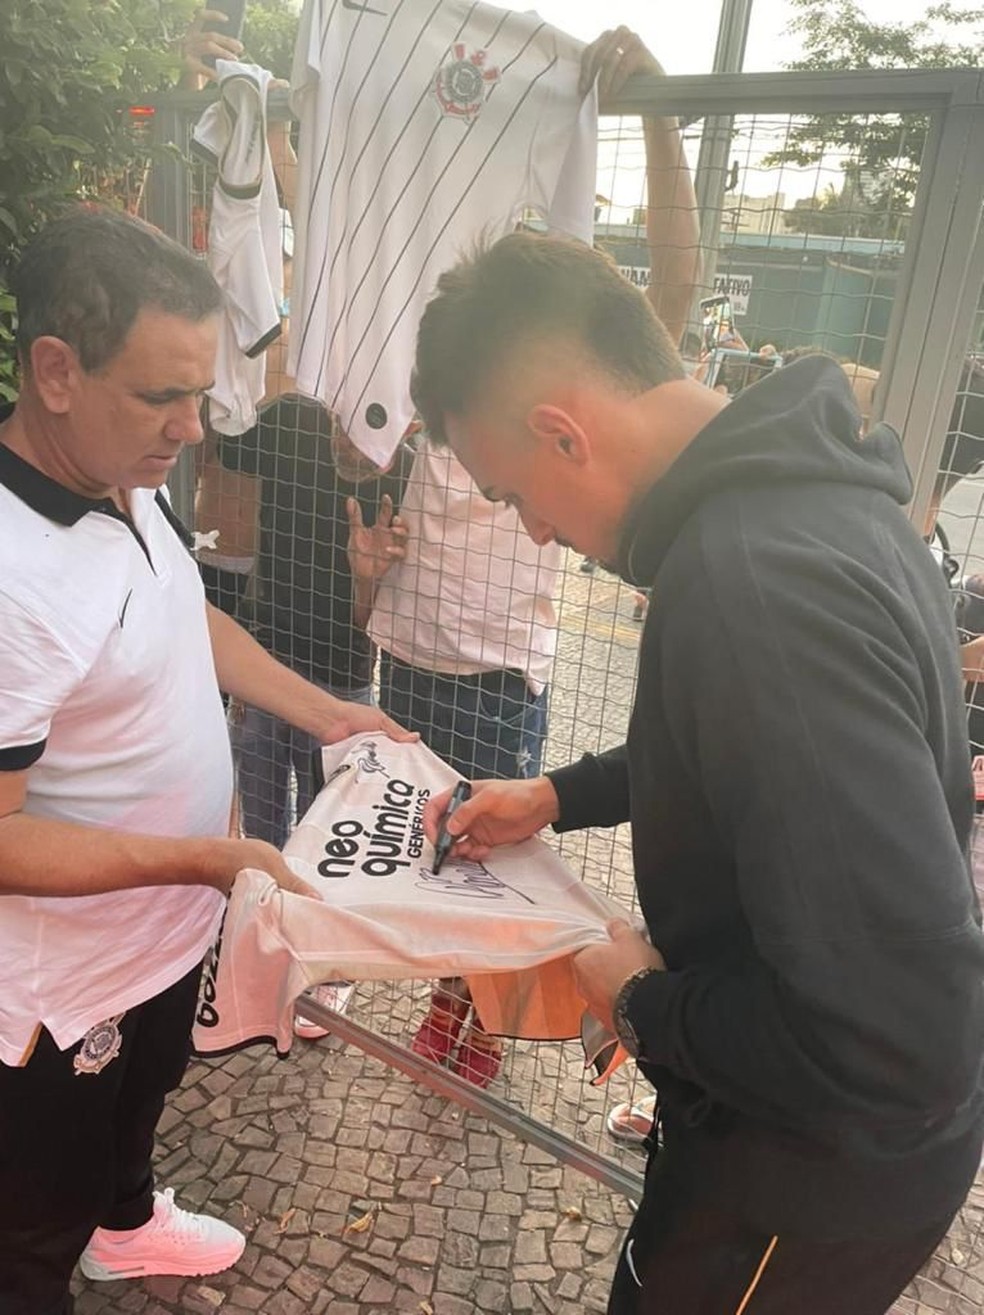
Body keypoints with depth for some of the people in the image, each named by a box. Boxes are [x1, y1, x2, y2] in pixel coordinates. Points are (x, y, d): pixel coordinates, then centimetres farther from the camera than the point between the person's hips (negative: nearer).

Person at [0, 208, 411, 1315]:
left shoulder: (127, 478, -7)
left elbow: (190, 620, 9)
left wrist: (323, 713, 4)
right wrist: (211, 859, -30)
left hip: (169, 925, 9)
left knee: (143, 1096, 35)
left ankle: (125, 1220, 64)